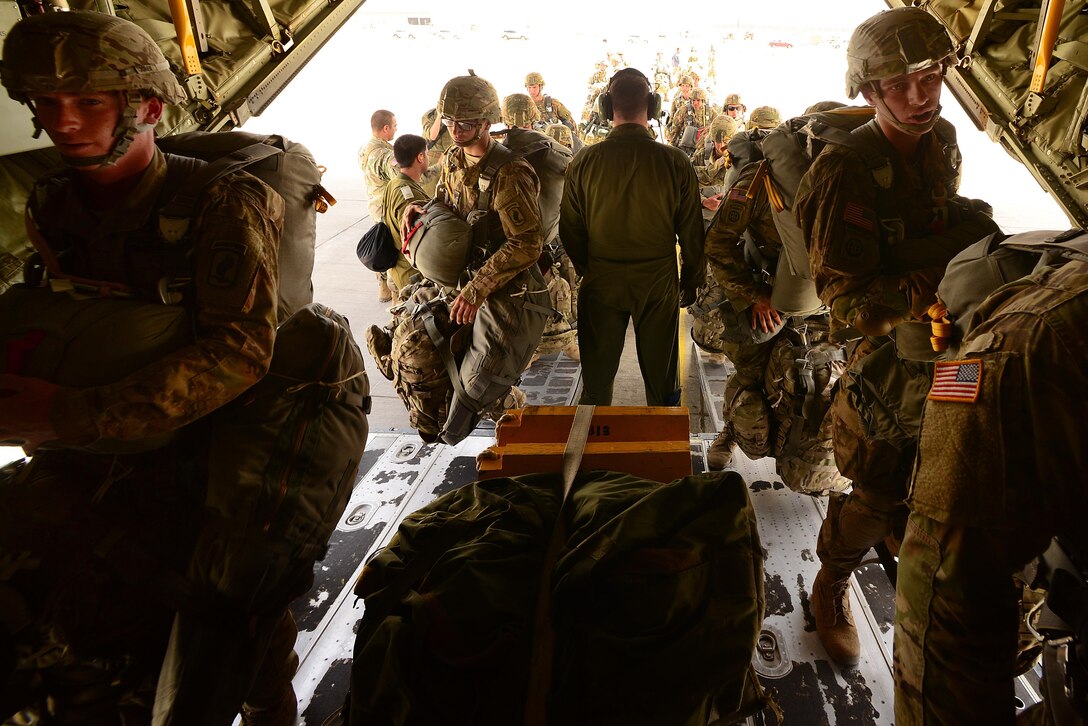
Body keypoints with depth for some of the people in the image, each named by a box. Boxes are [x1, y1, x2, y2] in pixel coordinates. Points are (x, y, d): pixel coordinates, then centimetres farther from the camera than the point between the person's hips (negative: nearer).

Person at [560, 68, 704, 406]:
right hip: (659, 285, 0)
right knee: (660, 381, 15)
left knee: (596, 380, 15)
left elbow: (570, 230, -2)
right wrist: (691, 282, 10)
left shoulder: (584, 161, -9)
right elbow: (691, 233, -5)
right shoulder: (675, 162, -11)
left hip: (601, 284, 1)